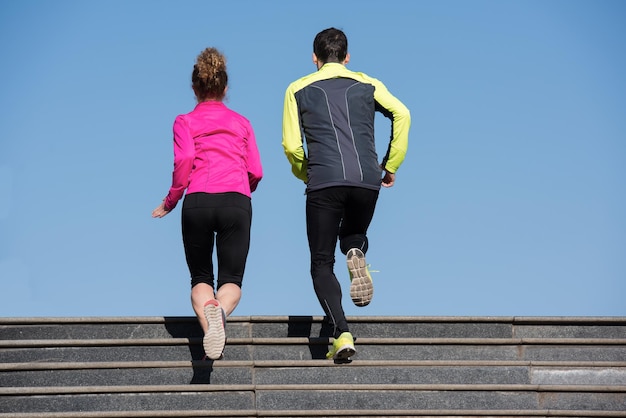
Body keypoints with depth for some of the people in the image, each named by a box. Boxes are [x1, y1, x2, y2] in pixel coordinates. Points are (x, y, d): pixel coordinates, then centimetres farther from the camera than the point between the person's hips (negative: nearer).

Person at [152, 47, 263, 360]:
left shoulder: (185, 122, 14)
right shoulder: (241, 122, 21)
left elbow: (184, 159, -4)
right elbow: (256, 172, 14)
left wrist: (170, 200, 6)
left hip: (198, 202, -1)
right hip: (237, 203, 1)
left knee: (200, 277, 11)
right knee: (231, 279, 3)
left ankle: (207, 327, -19)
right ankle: (220, 310, -33)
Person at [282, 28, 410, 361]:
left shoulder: (298, 89, 15)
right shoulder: (368, 84, 18)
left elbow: (292, 146, 7)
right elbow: (401, 114, 1)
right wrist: (392, 166, 8)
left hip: (324, 182, -2)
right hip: (367, 180, 2)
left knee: (322, 263, 5)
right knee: (353, 236, 28)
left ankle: (341, 334, -15)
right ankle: (356, 254, -10)